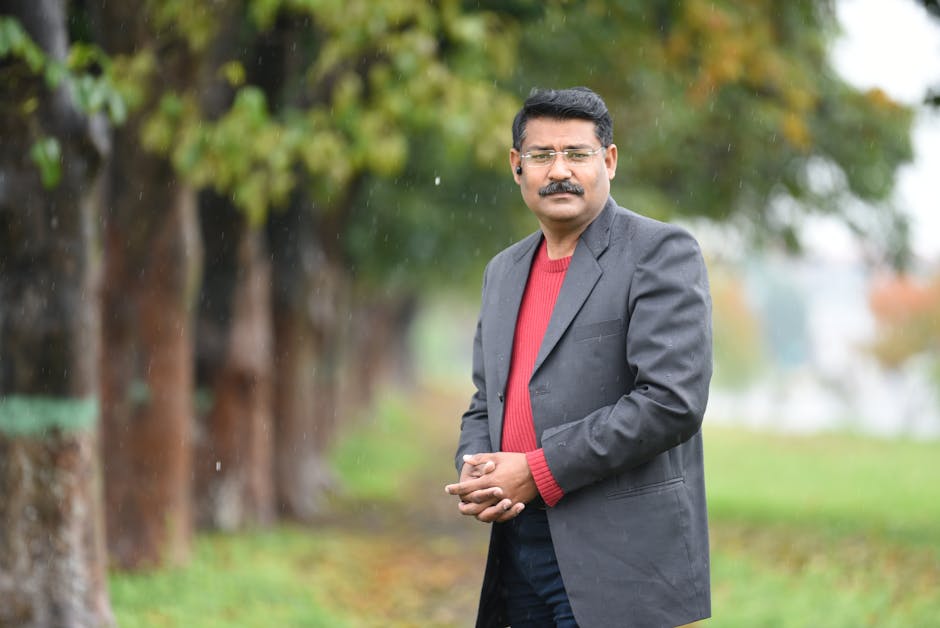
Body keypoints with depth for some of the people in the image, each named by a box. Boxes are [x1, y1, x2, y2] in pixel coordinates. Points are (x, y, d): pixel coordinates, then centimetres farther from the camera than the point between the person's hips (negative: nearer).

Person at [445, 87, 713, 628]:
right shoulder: (505, 270, 17)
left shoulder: (661, 253, -6)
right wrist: (476, 474, -1)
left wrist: (539, 472, -15)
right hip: (519, 546, 7)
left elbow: (672, 401, -16)